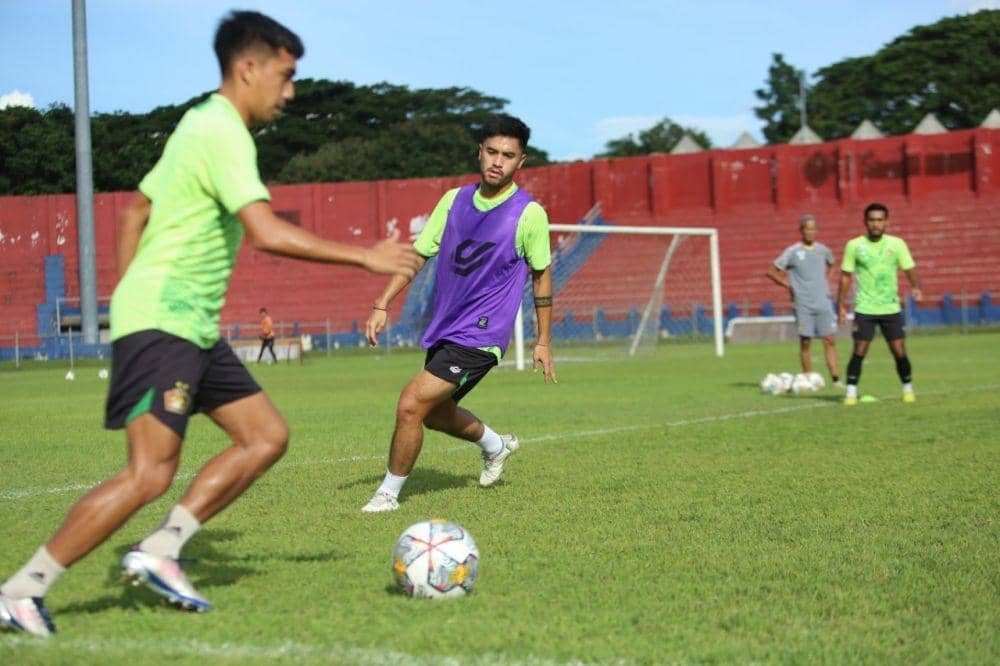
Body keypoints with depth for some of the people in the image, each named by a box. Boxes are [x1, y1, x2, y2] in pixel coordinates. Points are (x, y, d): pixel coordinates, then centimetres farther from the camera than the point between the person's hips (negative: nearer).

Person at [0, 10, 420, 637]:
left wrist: (128, 300, 23)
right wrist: (366, 256, -20)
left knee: (267, 436, 6)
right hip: (162, 323, -10)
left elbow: (135, 212, 23)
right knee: (149, 476, -14)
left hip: (194, 328, 10)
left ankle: (160, 551, 5)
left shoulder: (201, 125, 17)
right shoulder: (224, 133, -14)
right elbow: (267, 232, -26)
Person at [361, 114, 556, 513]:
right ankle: (496, 446, 52)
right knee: (438, 415, 23)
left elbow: (541, 274, 1)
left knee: (411, 405, -16)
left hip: (480, 336, -7)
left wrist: (543, 341, 4)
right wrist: (382, 306, -1)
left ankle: (389, 493, 2)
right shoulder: (454, 200, 2)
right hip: (443, 330, 7)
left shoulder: (530, 214, -11)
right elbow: (417, 254, 7)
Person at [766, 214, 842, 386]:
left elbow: (830, 264, 32)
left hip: (823, 302, 3)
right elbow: (772, 272, 1)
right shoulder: (792, 252, -3)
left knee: (830, 340, -4)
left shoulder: (822, 250, 9)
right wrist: (788, 285, -2)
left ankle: (835, 378, -5)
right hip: (803, 305, -3)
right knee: (805, 343, 0)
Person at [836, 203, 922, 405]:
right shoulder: (854, 246, 0)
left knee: (900, 352, -1)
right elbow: (846, 276, 6)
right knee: (859, 352, -8)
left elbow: (910, 269, 3)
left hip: (891, 308, 1)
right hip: (864, 309, -1)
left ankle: (908, 389, 19)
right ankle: (851, 392, 3)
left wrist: (916, 286, -18)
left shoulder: (897, 244, 2)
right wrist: (841, 304, 3)